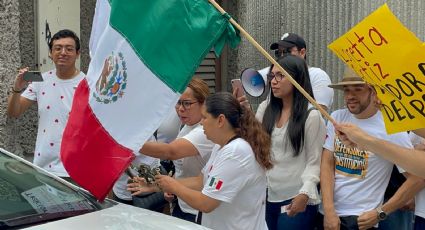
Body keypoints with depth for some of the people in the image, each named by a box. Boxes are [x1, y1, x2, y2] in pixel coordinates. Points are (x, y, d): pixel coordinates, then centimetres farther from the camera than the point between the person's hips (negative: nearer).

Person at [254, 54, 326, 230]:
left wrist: (305, 193, -21)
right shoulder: (265, 108, 8)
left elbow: (314, 161, -8)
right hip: (266, 197, 5)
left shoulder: (311, 115, -6)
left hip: (295, 199, -5)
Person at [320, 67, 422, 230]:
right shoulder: (336, 118, 2)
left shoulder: (389, 128, -10)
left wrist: (380, 213, -11)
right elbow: (327, 164, -1)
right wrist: (329, 211, -11)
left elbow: (417, 178, -10)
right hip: (327, 213, 4)